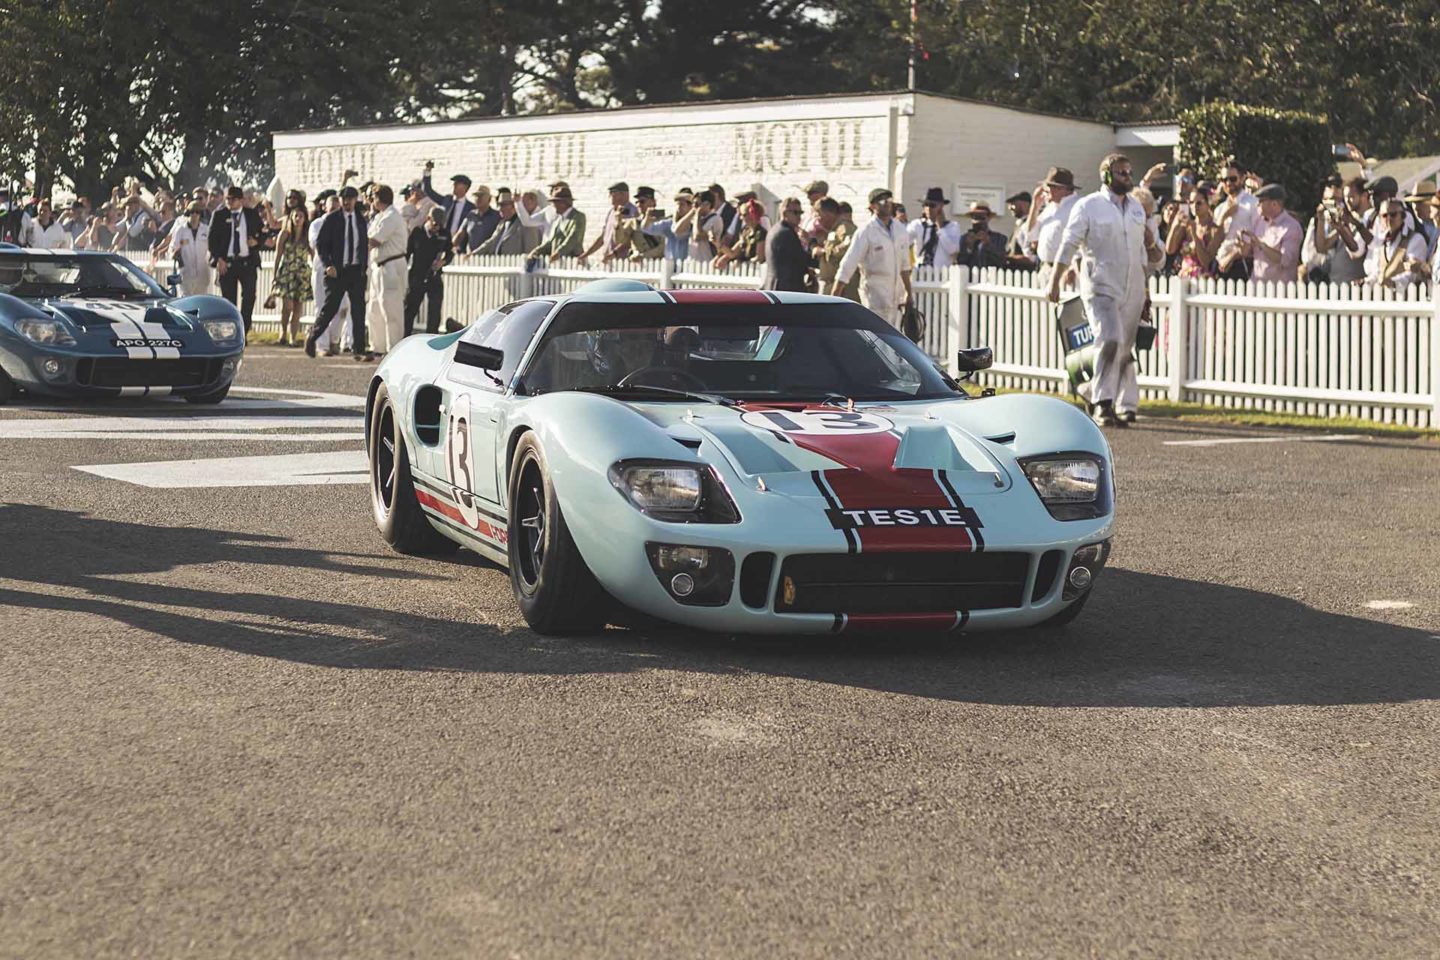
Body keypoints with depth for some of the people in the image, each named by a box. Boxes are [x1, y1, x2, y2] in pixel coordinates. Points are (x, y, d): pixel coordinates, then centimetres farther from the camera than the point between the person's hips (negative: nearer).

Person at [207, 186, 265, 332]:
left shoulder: (252, 215, 7)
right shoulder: (219, 215, 4)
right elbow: (212, 238, 2)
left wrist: (256, 241, -7)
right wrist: (218, 259, -8)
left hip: (247, 262, 1)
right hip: (226, 262, 0)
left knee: (249, 296, -7)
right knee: (228, 298, 3)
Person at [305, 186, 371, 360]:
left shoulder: (361, 219, 10)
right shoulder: (332, 219, -2)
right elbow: (320, 244, -2)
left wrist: (364, 267, 9)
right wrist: (328, 265, -13)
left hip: (357, 271, 3)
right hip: (337, 271, -3)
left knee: (358, 310, -2)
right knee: (330, 308, 0)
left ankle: (359, 350, -1)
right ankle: (312, 338, 23)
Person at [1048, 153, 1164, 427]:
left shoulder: (1136, 208, 17)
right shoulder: (1088, 206, -1)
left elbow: (1150, 256, 27)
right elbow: (1069, 244, -4)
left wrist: (1152, 246, 7)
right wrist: (1055, 280, -10)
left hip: (1133, 289, 5)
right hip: (1101, 286, -5)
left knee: (1125, 349, 8)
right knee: (1110, 340, -21)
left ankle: (1126, 405, 16)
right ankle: (1102, 404, -16)